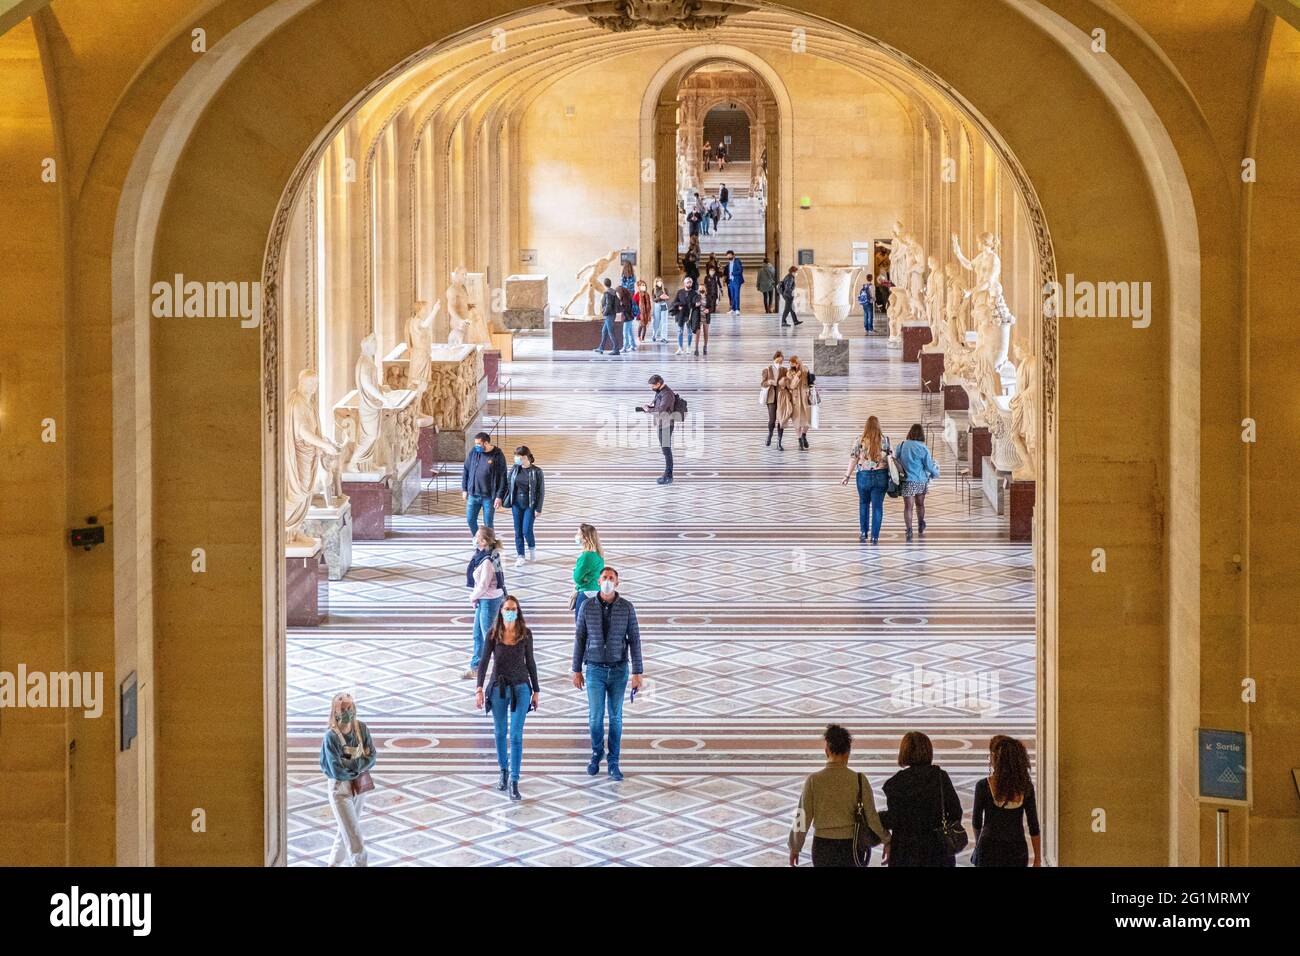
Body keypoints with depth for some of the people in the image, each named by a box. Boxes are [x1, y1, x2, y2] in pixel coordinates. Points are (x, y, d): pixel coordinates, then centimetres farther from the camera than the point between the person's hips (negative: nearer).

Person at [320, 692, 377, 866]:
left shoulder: (361, 728, -5)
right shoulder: (331, 736, -21)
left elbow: (371, 758, -6)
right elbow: (337, 771, -23)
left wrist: (351, 764, -20)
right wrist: (360, 768, -11)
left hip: (359, 787, 6)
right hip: (340, 789, -6)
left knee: (346, 831, 21)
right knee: (355, 839, -7)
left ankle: (333, 864, 40)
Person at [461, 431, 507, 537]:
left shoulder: (498, 455, -8)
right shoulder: (473, 453, 2)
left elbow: (502, 477, -8)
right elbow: (465, 471, 11)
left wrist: (499, 496, -12)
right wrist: (464, 489, 7)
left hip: (489, 496, -4)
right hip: (473, 495, 4)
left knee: (488, 524, 3)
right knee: (470, 520, 6)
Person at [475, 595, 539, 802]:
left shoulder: (525, 633, -3)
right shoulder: (493, 634, -5)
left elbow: (530, 662, 4)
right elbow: (484, 661, -7)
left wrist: (536, 691, 6)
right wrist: (479, 689, -17)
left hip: (520, 687, -1)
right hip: (498, 687, 1)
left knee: (516, 735, -8)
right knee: (500, 733, 15)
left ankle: (514, 783, -9)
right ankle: (503, 771, 37)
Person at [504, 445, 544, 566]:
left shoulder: (537, 472, -10)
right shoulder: (514, 469, 0)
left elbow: (541, 491, -7)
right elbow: (508, 484, 9)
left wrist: (538, 509, -9)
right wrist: (507, 501, 3)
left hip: (530, 505, -4)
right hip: (517, 504, 4)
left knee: (527, 530, -8)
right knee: (518, 531, 5)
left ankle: (532, 548, 21)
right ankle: (520, 556, 14)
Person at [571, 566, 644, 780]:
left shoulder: (627, 607, -7)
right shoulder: (587, 607, -6)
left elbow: (634, 641, -5)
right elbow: (580, 639, 2)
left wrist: (637, 674, -8)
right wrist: (577, 671, 3)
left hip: (619, 670, 0)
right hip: (595, 670, 0)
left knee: (615, 717, 6)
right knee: (595, 716, -2)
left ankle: (613, 764, 17)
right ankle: (597, 752, 27)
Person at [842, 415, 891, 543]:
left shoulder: (861, 440, -6)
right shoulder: (884, 440, -5)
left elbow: (853, 459, -5)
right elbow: (889, 459, -6)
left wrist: (847, 476, 3)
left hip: (864, 475, 0)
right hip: (881, 475, 0)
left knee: (864, 503, 21)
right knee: (877, 506, 6)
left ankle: (863, 532, 21)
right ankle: (874, 536, 6)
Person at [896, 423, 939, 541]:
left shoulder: (902, 445, -5)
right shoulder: (923, 448, -9)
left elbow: (896, 461, 1)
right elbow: (929, 466, -5)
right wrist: (935, 473, 15)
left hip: (907, 481, -1)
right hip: (921, 480, 1)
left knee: (908, 506, 1)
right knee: (920, 504, 21)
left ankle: (909, 530, -11)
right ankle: (921, 527, 37)